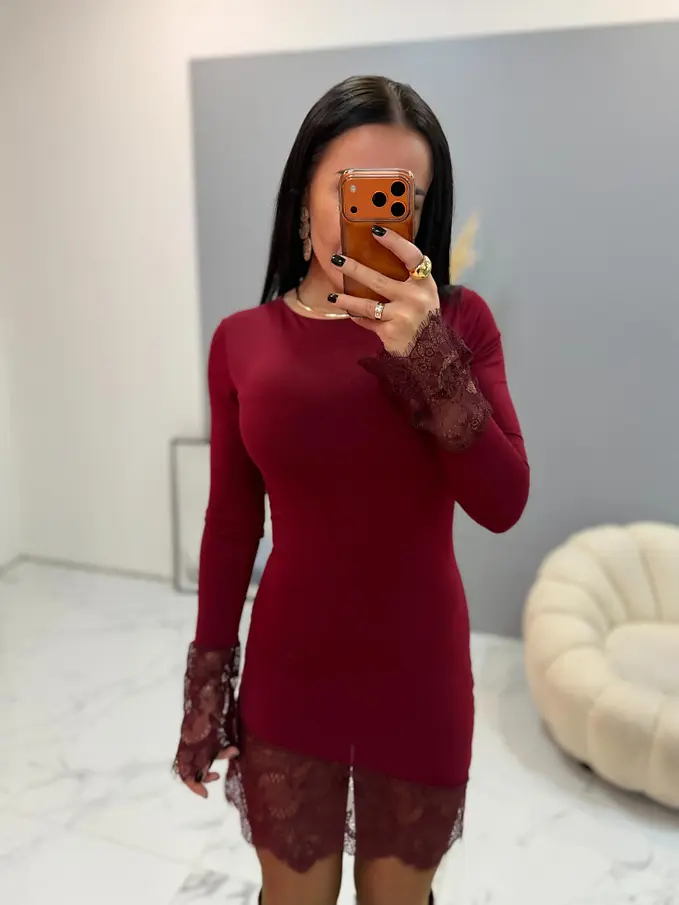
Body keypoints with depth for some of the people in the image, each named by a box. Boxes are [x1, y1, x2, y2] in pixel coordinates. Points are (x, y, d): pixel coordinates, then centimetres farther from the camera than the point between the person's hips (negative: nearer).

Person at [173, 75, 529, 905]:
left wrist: (426, 355, -27)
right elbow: (230, 524, -1)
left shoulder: (458, 320, -8)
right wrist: (207, 681, 1)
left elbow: (503, 504, -15)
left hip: (420, 672, 1)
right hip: (288, 672, 0)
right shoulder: (243, 342, -6)